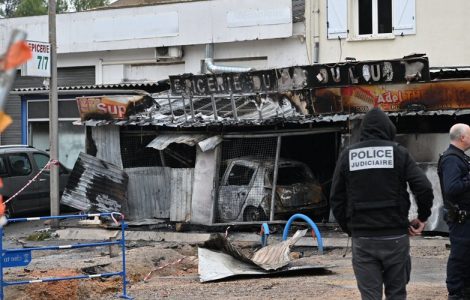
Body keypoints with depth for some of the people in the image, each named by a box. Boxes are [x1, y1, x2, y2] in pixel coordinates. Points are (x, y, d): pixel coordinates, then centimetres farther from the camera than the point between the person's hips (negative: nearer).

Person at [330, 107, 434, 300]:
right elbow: (424, 188, -9)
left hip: (362, 239, 1)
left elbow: (336, 199, 5)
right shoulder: (398, 153, 0)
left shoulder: (347, 155, 5)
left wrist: (348, 229, 13)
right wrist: (422, 217, 6)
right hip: (395, 236, -1)